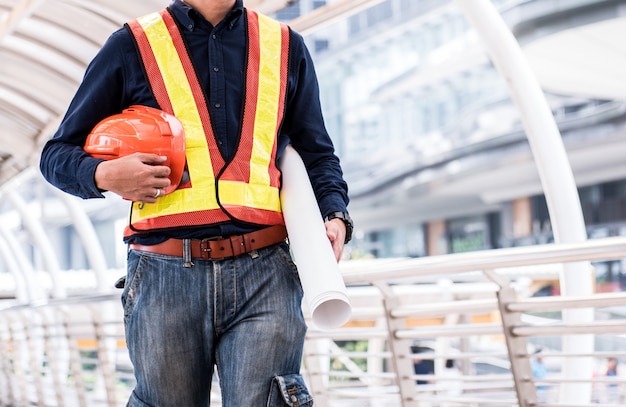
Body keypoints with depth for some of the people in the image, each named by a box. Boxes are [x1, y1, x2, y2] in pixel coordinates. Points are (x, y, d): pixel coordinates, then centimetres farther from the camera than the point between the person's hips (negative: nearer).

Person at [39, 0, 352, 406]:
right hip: (166, 276, 0)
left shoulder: (285, 46, 17)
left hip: (264, 272, 1)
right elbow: (57, 154, 13)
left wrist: (335, 215, 2)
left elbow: (317, 154, 22)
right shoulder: (133, 46, 11)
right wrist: (104, 175, -9)